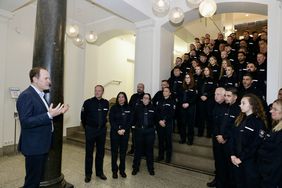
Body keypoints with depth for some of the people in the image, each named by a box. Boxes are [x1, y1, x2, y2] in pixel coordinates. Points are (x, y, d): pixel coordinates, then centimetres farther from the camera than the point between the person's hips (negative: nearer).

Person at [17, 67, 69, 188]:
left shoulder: (40, 95, 10)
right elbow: (25, 122, -25)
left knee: (38, 177, 22)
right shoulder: (26, 96, -19)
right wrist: (49, 115, -31)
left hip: (42, 145, 9)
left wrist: (58, 112, 6)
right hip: (34, 146, -9)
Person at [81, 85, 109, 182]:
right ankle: (88, 174, 23)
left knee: (101, 152, 13)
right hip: (90, 130, -3)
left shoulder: (106, 103, -1)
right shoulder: (88, 102, -10)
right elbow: (83, 116, 2)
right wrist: (87, 128, 9)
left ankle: (99, 172, 30)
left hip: (102, 130, 3)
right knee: (89, 152, 8)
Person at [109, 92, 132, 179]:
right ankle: (114, 170, 18)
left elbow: (130, 121, 0)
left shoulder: (128, 108, 4)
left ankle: (122, 170, 24)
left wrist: (124, 130, -12)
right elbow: (111, 120, -5)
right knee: (114, 151, 4)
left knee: (123, 151, 9)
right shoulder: (113, 108, -1)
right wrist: (117, 130, -14)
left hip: (125, 132, 2)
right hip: (115, 132, -1)